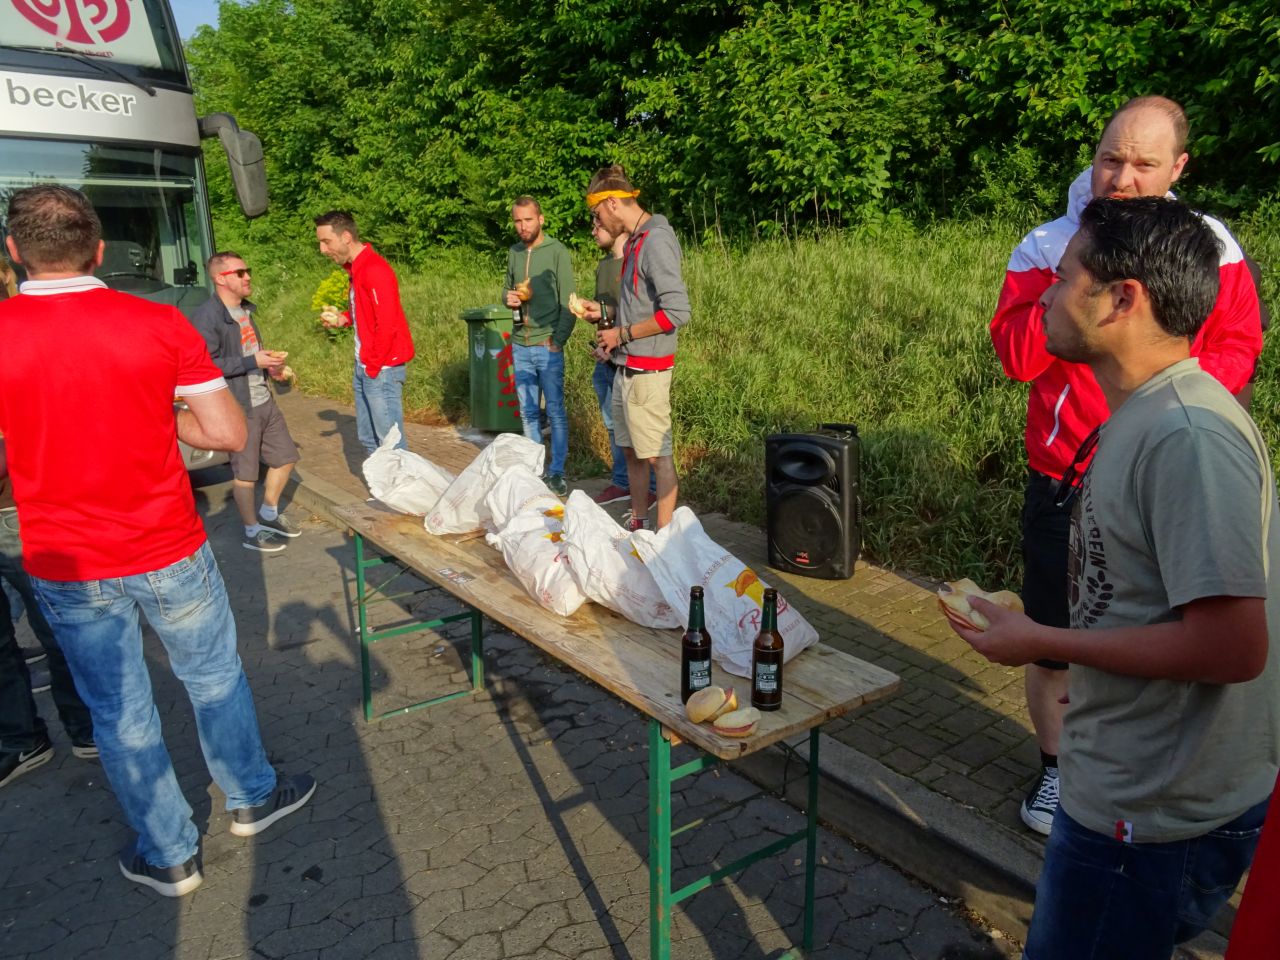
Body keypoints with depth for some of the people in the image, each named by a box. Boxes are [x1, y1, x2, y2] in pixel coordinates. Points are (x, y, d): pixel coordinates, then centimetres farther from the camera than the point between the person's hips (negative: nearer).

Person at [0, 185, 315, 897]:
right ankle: (252, 798, 40)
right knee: (215, 678, 21)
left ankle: (170, 855, 32)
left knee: (121, 714, 16)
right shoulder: (161, 324, -11)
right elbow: (229, 433, -10)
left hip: (66, 570, 1)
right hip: (169, 552, 0)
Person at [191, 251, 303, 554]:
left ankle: (269, 515, 35)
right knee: (245, 473, 3)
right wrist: (253, 362, -22)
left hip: (265, 400, 9)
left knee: (285, 457, 16)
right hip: (239, 407, -9)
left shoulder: (246, 310, 12)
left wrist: (270, 365, 6)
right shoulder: (206, 316, -16)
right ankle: (252, 533, 19)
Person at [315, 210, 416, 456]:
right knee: (367, 438, 16)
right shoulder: (355, 268, 13)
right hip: (364, 367, 10)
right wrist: (342, 318, 6)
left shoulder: (375, 270, -17)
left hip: (381, 369, -10)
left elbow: (387, 325, -21)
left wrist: (373, 367, -15)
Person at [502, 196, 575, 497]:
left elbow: (568, 303, -8)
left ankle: (556, 472, 9)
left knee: (555, 411, 1)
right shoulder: (514, 252, 11)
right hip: (520, 345, 5)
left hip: (548, 346, -5)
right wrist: (508, 297, -2)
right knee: (528, 412, 10)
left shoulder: (557, 251, -5)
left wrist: (557, 341, -15)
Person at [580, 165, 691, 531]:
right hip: (625, 366, 10)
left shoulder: (656, 241, -16)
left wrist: (623, 334, -15)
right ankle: (637, 525, 28)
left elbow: (677, 311, -23)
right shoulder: (634, 241, 13)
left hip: (647, 369, -10)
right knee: (632, 451, 16)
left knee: (658, 455, -1)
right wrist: (604, 312, 12)